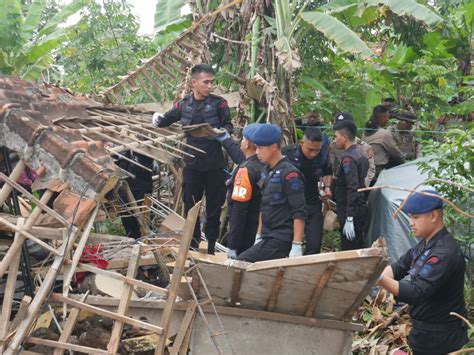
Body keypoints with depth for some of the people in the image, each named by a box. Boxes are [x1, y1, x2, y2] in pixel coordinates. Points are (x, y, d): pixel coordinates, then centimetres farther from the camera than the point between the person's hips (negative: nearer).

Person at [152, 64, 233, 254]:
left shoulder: (218, 103, -5)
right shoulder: (184, 105, 5)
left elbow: (228, 126, -5)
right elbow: (166, 120, 17)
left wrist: (221, 132, -26)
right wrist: (158, 118, -5)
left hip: (214, 165, -3)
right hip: (192, 164, 3)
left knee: (214, 206, 5)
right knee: (190, 205, 10)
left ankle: (211, 244, 17)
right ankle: (192, 244, 23)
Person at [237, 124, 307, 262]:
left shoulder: (289, 174, -13)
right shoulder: (270, 173, 15)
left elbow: (299, 213, -17)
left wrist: (297, 246, -21)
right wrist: (259, 237, 21)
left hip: (281, 240, -8)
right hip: (268, 238, 8)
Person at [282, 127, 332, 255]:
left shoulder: (323, 155, -6)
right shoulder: (288, 153, -16)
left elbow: (327, 173, 16)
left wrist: (327, 187, -1)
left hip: (313, 205, 2)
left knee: (314, 245, 0)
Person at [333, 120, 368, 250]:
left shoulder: (348, 158, -16)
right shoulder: (361, 155, 13)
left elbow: (352, 188, -23)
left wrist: (349, 218, -25)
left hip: (351, 213, -10)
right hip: (361, 209, 10)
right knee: (357, 251, 15)